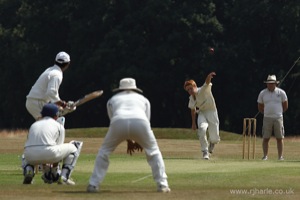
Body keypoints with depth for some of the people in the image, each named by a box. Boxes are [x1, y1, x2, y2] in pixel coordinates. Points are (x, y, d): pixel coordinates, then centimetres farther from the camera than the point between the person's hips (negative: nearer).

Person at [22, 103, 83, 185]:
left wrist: (45, 169, 42)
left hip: (32, 157, 4)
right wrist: (54, 169, 33)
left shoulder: (34, 125, 32)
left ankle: (28, 170, 5)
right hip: (49, 154, -4)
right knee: (75, 146, 20)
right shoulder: (59, 125, 20)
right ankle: (64, 176, 5)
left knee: (26, 157, 44)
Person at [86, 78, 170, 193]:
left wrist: (128, 141, 35)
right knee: (153, 151, 21)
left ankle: (93, 185, 12)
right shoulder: (143, 99, 37)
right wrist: (138, 142, 40)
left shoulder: (112, 99, 37)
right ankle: (162, 185, 11)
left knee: (104, 151, 21)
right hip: (140, 122, 0)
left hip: (118, 122, 0)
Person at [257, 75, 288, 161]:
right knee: (265, 138, -2)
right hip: (267, 118, 1)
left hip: (278, 118, -1)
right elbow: (260, 107, 14)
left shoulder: (281, 92, 1)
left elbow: (285, 106, 10)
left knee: (280, 138, 0)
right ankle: (265, 156, 2)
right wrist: (266, 113, 9)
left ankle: (280, 156, 3)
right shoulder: (262, 93, 4)